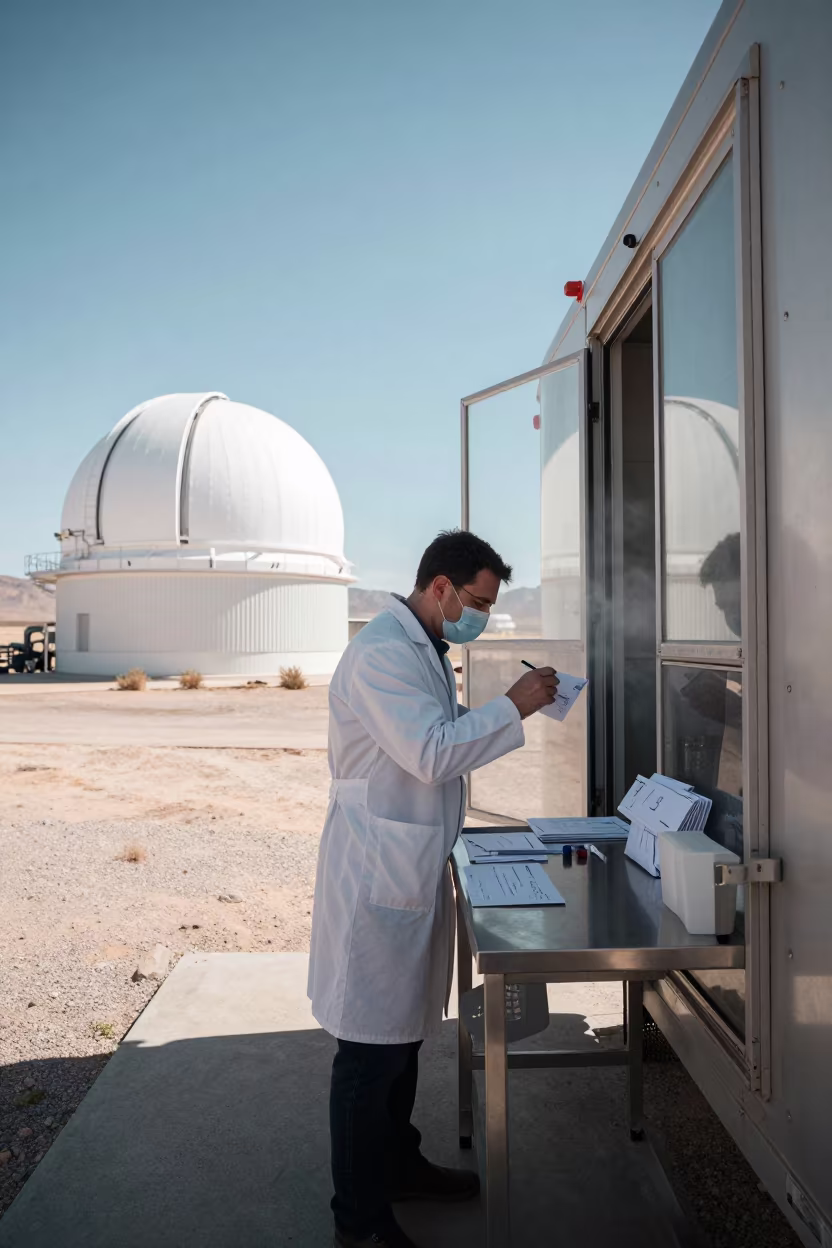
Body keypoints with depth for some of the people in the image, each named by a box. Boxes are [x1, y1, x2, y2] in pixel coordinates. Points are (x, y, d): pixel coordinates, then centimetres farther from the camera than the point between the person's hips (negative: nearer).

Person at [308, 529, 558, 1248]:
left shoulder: (426, 650, 14)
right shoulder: (381, 654, -20)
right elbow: (431, 753, -26)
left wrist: (509, 713, 7)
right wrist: (513, 707, -18)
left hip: (415, 870, 10)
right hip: (380, 872, -10)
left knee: (404, 1030, 22)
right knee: (371, 1047, 2)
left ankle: (400, 1165, 41)